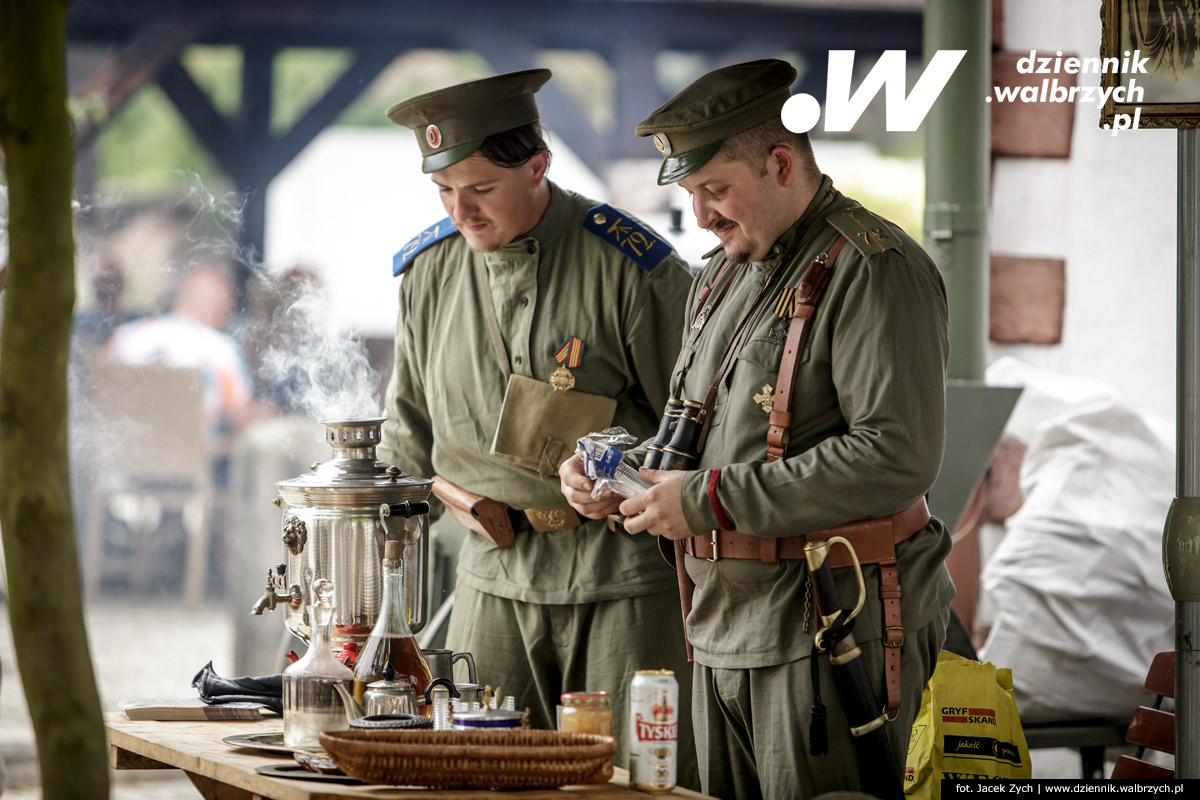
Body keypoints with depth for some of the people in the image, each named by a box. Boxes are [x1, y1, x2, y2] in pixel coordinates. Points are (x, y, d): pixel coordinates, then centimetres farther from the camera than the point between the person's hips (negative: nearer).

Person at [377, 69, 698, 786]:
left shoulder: (631, 266, -9)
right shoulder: (428, 270, 7)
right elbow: (409, 438, 18)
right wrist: (463, 496, 1)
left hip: (627, 575, -5)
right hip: (498, 577, 5)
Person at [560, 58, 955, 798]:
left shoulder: (876, 271, -11)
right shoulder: (725, 276, 19)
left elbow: (897, 459, -22)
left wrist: (710, 499, -19)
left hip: (832, 630, -9)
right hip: (727, 630, 9)